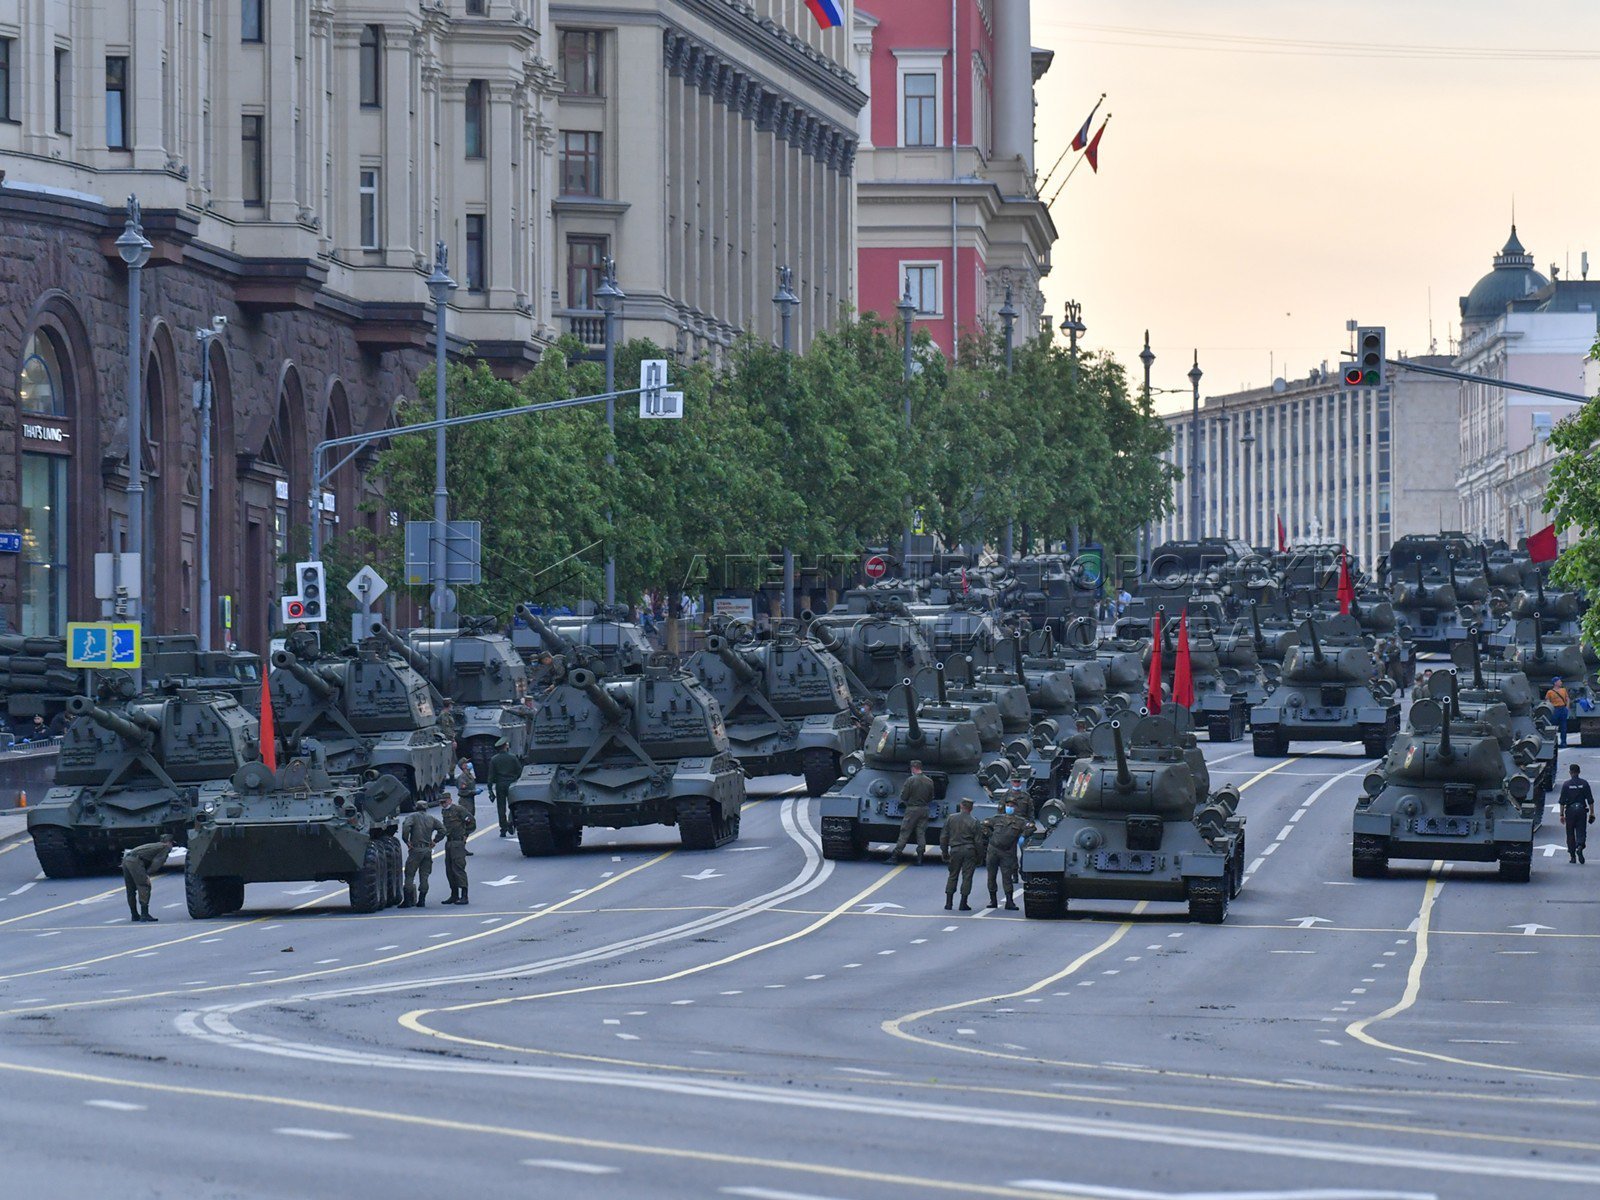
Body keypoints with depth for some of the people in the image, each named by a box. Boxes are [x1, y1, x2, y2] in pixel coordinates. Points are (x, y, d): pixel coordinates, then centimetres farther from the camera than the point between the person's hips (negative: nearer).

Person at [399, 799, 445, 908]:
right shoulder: (431, 818, 12)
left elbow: (406, 827, -20)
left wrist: (406, 841, -11)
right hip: (428, 850, 4)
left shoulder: (412, 816, -2)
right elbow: (442, 829, 6)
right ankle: (422, 900, 7)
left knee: (409, 875, 0)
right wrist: (435, 841, 8)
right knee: (424, 876, 9)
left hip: (416, 850, -4)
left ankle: (407, 900, -6)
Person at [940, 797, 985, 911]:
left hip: (955, 850, 2)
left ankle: (948, 903, 10)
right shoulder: (974, 822, -6)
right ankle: (963, 904, 2)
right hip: (969, 851, -2)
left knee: (952, 876, 12)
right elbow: (978, 841, -5)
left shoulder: (951, 819, 1)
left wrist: (945, 852, 14)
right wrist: (979, 855, 6)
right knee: (967, 877, 3)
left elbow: (943, 837, 5)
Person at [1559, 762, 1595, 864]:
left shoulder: (1566, 784, -2)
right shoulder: (1584, 783, 1)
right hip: (1582, 810, 1)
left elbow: (1562, 801, -3)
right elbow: (1590, 800, 1)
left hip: (1570, 811, 0)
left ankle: (1572, 856, 10)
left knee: (1570, 834, 9)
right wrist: (1592, 813, 7)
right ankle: (1580, 847, -26)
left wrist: (1562, 814, 2)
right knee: (1581, 831, 3)